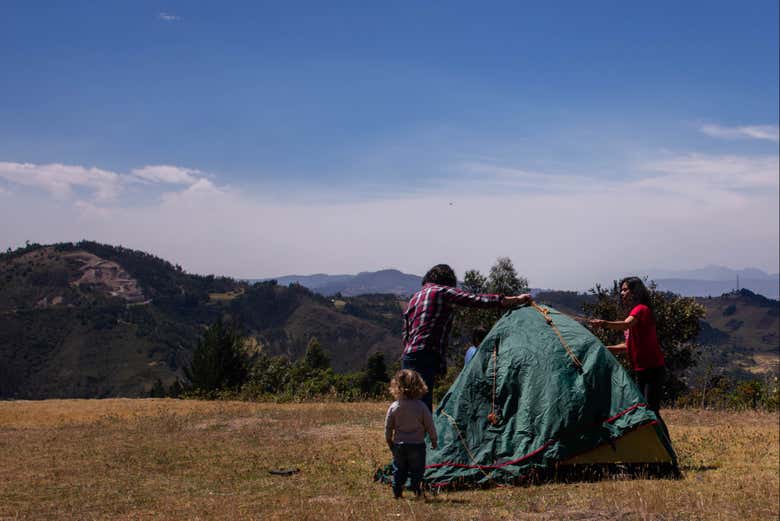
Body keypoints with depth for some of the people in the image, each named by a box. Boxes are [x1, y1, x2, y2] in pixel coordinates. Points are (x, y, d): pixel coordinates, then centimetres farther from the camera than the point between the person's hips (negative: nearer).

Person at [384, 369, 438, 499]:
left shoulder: (393, 407, -7)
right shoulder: (421, 407, -12)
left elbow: (388, 427, 1)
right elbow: (430, 426, -5)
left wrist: (390, 442, 16)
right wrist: (434, 441, 10)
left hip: (399, 445, 2)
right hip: (417, 445, -2)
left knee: (398, 470, 14)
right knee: (417, 470, 8)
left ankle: (396, 492, 17)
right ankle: (417, 490, 2)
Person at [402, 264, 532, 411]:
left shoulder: (414, 298, 22)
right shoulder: (442, 291, -2)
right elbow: (477, 300, -7)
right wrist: (514, 300, -3)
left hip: (408, 356, 9)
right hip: (425, 358, -9)